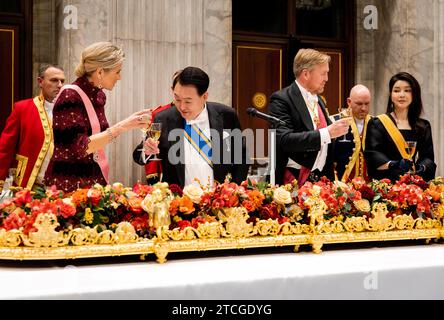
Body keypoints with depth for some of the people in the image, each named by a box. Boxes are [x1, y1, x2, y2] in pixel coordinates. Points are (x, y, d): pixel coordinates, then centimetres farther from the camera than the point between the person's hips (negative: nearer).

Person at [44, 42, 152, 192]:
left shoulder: (98, 95, 8)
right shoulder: (70, 95, -15)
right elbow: (78, 148, -22)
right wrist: (121, 127, -23)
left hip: (95, 180, 7)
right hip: (69, 184, -7)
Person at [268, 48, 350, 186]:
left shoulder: (318, 100, 16)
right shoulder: (281, 99, -9)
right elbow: (284, 140, -22)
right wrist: (327, 133, -25)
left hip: (321, 178, 7)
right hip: (295, 180, -7)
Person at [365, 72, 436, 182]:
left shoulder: (424, 126, 16)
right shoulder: (377, 124, 4)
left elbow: (428, 157, 10)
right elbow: (372, 154, -8)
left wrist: (422, 167, -13)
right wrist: (393, 164, -26)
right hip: (386, 183, -3)